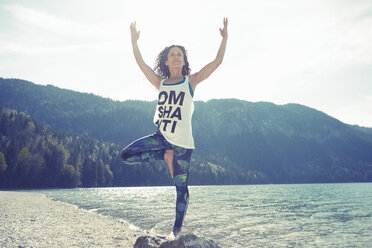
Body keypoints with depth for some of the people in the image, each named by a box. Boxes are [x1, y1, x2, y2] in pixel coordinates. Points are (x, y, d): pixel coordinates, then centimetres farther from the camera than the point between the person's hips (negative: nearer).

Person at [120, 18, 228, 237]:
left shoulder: (190, 81, 0)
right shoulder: (161, 83, 8)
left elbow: (217, 62, -5)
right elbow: (141, 63, 10)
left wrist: (225, 38, -7)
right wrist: (134, 41, 9)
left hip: (182, 142, -3)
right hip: (161, 137, 4)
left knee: (181, 187, 1)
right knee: (126, 155, -8)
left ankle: (177, 231, 13)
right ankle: (165, 156, 5)